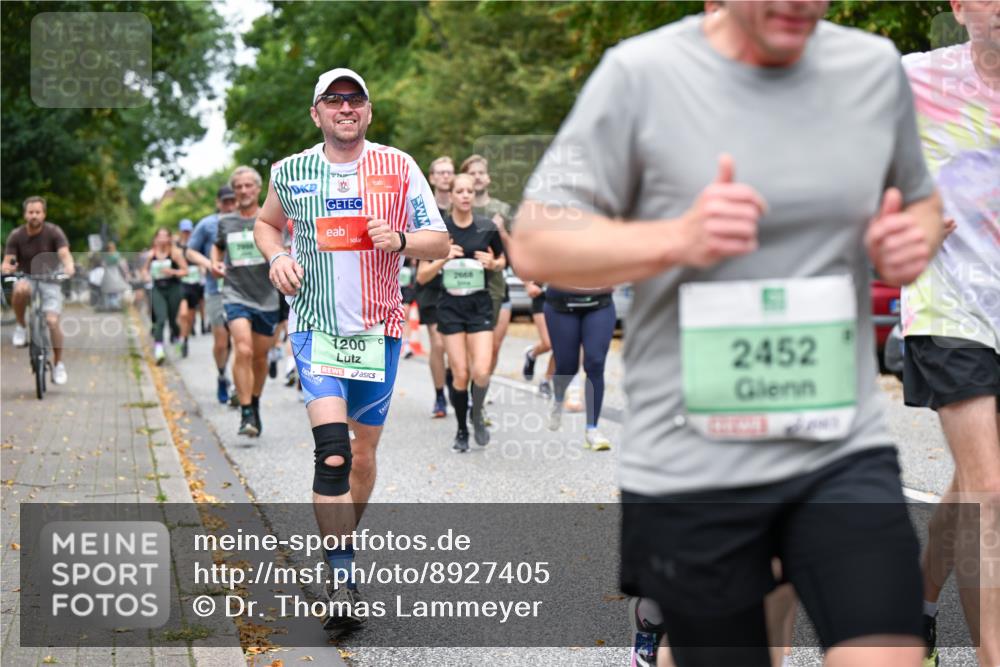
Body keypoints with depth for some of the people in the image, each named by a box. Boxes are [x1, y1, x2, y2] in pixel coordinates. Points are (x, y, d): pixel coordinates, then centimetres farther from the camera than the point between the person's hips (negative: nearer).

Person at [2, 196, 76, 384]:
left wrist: (69, 267, -46)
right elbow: (7, 261, -12)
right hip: (26, 279, 0)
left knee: (52, 321, -16)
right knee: (20, 289, -37)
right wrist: (7, 268, -37)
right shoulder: (16, 236, -7)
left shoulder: (53, 232, -10)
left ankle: (58, 364, 1)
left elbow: (64, 254, -23)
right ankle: (21, 327, -13)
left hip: (49, 280, 0)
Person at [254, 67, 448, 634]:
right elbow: (266, 222, 23)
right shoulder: (290, 172, 4)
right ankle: (344, 581, -15)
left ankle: (344, 542, 35)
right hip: (316, 326, -1)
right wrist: (277, 256, 2)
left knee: (364, 448, 10)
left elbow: (441, 242, 3)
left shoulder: (398, 167, 2)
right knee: (332, 450, -17)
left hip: (379, 327, 2)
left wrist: (400, 240, -17)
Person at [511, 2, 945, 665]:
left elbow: (920, 199, 23)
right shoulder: (639, 75, -7)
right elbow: (535, 244, -7)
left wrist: (914, 239, -2)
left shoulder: (876, 67, 6)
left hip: (846, 451, 3)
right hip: (692, 468, -2)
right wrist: (677, 240, -23)